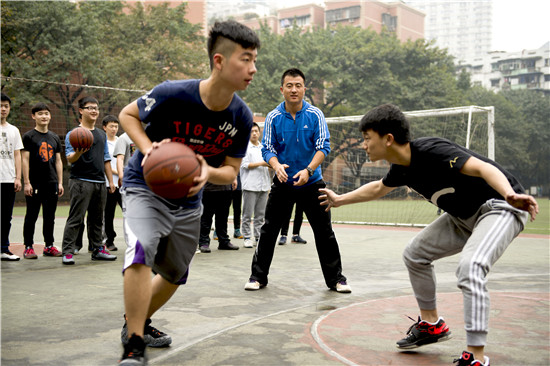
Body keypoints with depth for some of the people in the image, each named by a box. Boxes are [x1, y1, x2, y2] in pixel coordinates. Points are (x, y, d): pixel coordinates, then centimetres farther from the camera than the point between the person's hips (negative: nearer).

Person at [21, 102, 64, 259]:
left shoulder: (55, 138, 13)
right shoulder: (29, 136, -1)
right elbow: (25, 160, -5)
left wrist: (60, 182, 9)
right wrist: (26, 182, -11)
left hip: (51, 182, 5)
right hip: (34, 183, -4)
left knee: (50, 216, 9)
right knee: (31, 216, 1)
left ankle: (49, 246, 17)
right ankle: (28, 247, 8)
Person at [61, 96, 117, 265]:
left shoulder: (102, 134, 19)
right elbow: (70, 158, -12)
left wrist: (111, 180, 18)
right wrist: (79, 152, -33)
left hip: (100, 182, 6)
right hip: (81, 181, -6)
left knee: (97, 219, 12)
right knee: (75, 218, -7)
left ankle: (98, 249, 19)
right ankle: (67, 252, -3)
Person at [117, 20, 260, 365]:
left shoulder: (242, 117, -14)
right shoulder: (173, 94, -26)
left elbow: (231, 170, -4)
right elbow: (128, 114, -8)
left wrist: (208, 172, -27)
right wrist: (148, 148, -26)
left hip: (188, 201, 5)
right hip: (145, 187, -5)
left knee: (175, 275, 16)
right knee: (141, 252, -30)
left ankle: (138, 322, 43)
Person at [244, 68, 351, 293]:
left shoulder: (315, 115, -6)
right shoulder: (273, 117, -4)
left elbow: (323, 146, -11)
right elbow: (267, 148, -4)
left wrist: (308, 170, -26)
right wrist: (276, 165, -26)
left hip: (311, 182, -1)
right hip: (283, 182, 1)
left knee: (324, 232, 2)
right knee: (269, 230, 3)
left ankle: (335, 279, 16)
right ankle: (258, 276, 17)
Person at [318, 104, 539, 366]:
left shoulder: (431, 151, -28)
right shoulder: (402, 167, -1)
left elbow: (482, 167, -39)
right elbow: (378, 189, 21)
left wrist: (510, 194, -57)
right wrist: (340, 200, 30)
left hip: (500, 207, -9)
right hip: (464, 216, 9)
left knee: (470, 266, -32)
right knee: (415, 254, 12)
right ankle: (431, 324, 28)